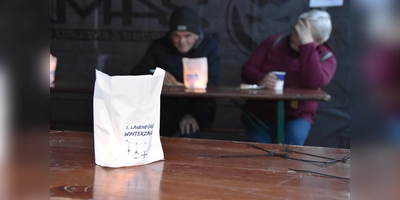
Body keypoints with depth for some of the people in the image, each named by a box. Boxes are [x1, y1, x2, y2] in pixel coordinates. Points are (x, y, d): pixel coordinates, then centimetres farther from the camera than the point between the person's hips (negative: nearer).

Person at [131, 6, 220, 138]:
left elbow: (209, 85, -10)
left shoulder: (209, 46, -2)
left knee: (190, 132, -34)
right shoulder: (159, 46, 4)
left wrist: (193, 114, -25)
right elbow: (137, 73, 1)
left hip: (199, 108, -2)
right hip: (167, 108, 2)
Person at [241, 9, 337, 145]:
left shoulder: (325, 57, -2)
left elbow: (314, 83, -23)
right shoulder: (274, 42, 3)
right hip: (259, 112, 1)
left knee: (293, 140, -30)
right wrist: (261, 79, -22)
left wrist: (306, 44, -24)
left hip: (297, 117, 0)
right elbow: (247, 69, 1)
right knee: (259, 144, -26)